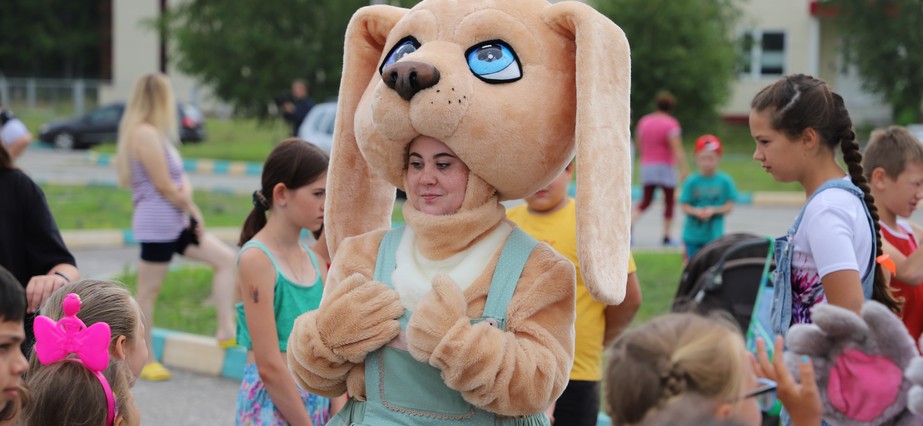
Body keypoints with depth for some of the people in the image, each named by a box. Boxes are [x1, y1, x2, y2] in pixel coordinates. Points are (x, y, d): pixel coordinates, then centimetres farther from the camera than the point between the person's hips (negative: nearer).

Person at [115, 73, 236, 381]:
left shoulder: (154, 133, 16)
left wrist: (185, 191, -7)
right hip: (157, 224, -10)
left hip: (177, 222, 10)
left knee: (226, 259, 6)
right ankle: (145, 360, 7)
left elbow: (178, 180, 15)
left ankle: (226, 329, 4)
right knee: (149, 290, -1)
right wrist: (191, 208, -4)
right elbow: (165, 186, -17)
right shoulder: (145, 134, -16)